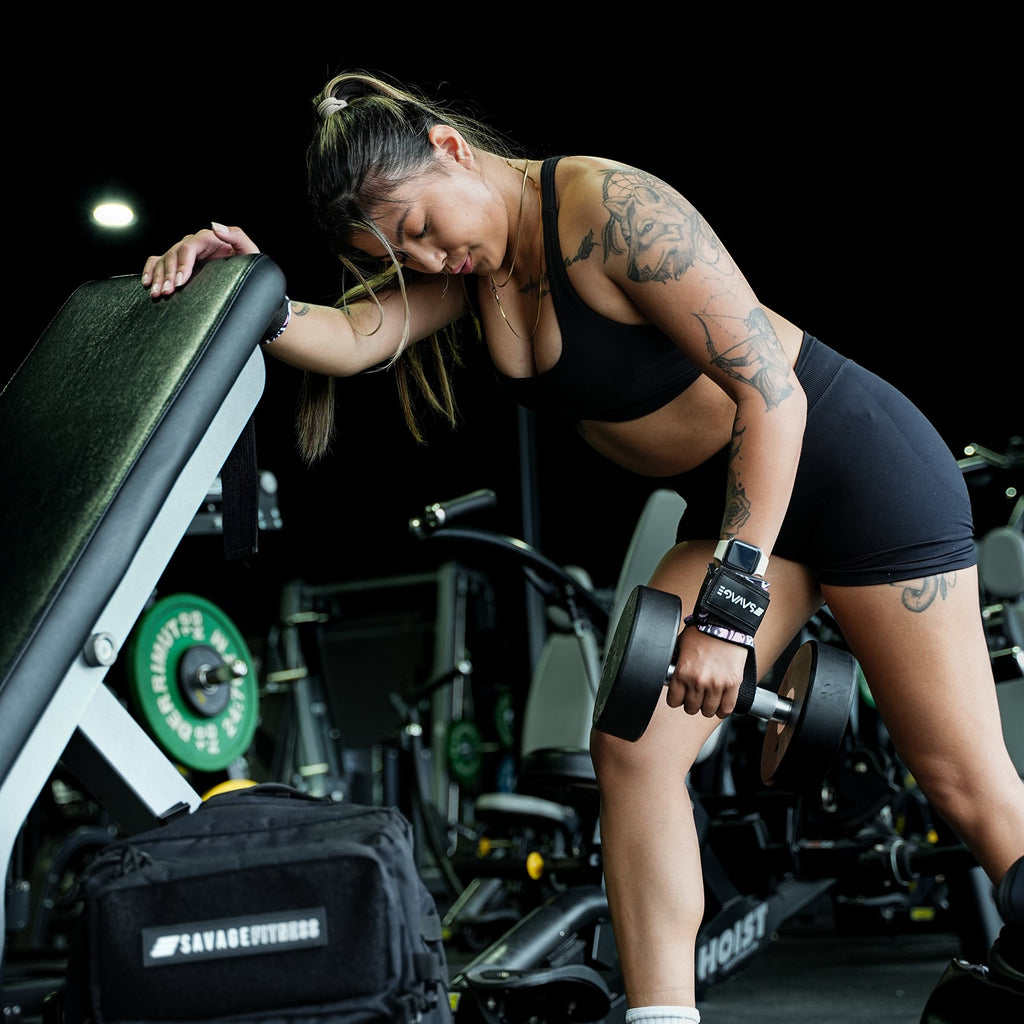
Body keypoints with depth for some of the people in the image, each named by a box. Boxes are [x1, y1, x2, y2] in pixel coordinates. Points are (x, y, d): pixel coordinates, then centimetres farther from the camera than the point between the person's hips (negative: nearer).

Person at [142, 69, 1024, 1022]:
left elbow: (772, 394, -28)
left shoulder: (612, 209, -25)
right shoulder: (468, 262, -1)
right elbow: (354, 337, -16)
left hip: (854, 462, -7)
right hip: (729, 499, 8)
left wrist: (727, 610, -31)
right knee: (631, 747, -5)